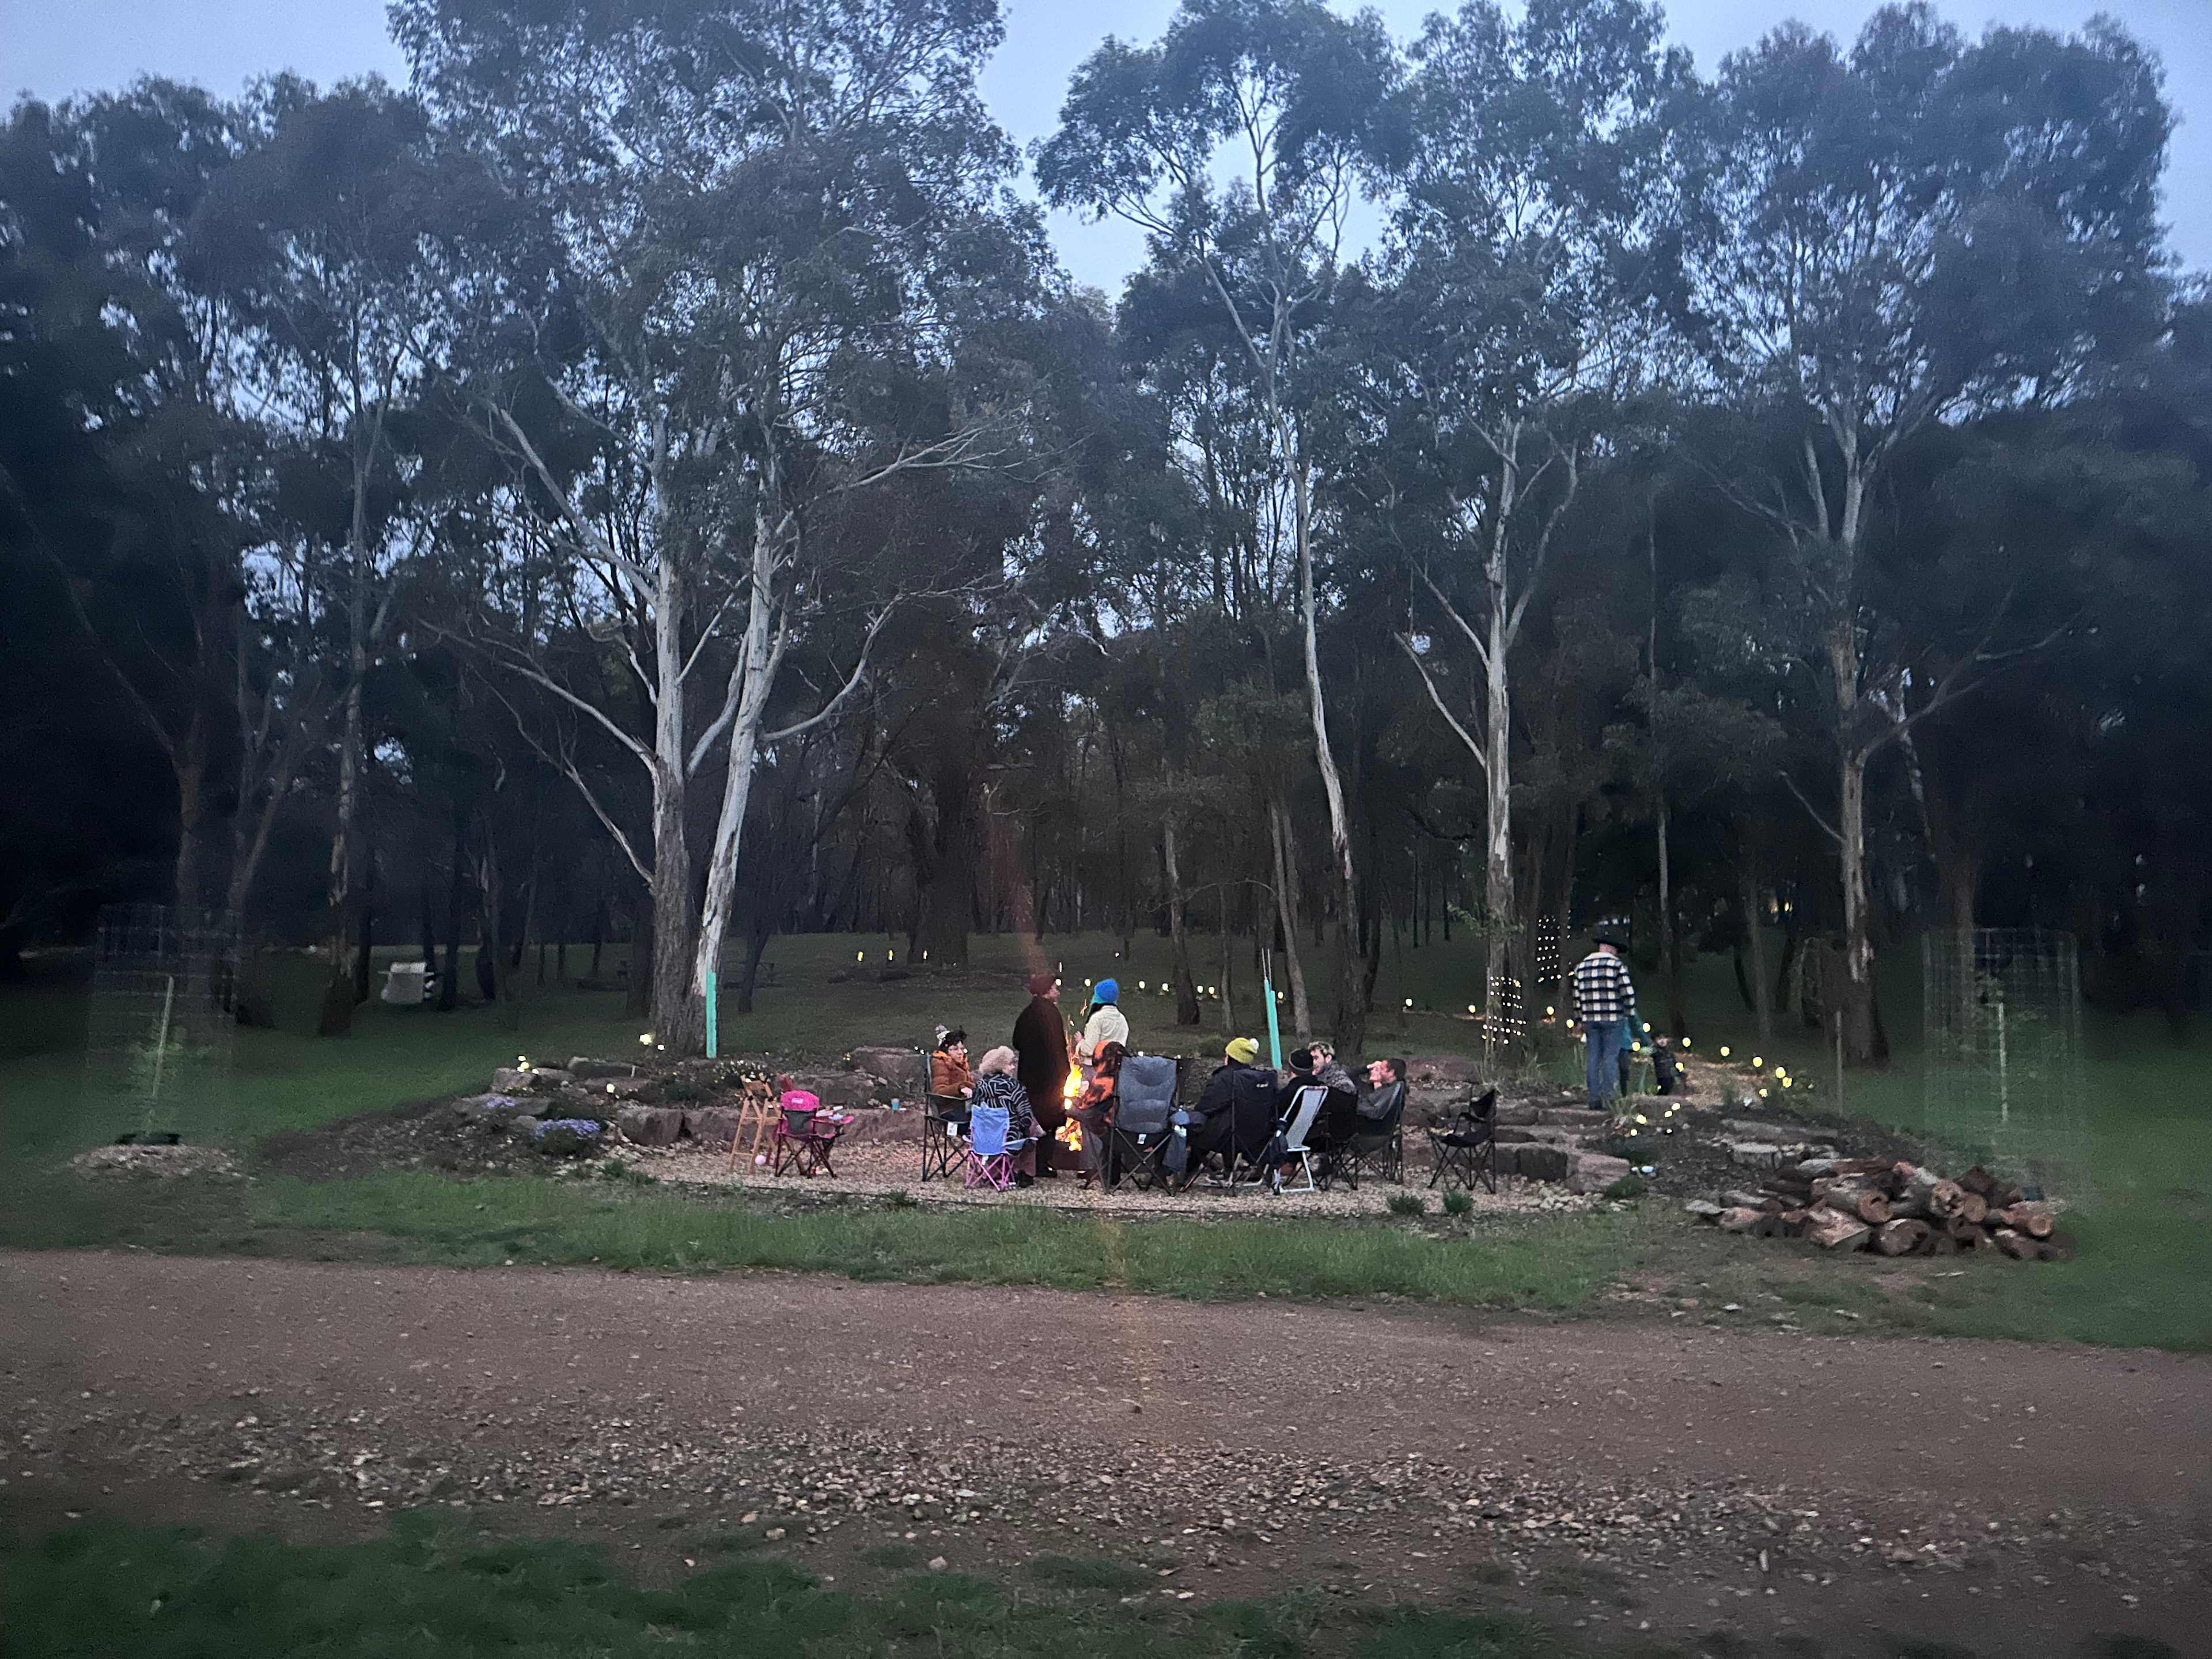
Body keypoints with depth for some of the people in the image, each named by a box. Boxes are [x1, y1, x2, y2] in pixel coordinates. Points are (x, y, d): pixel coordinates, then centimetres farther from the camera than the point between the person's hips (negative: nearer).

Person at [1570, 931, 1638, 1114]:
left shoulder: (1581, 966, 12)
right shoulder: (1618, 965, -3)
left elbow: (1577, 995, 13)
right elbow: (1628, 993, -6)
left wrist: (1580, 1019, 17)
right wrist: (1631, 1016, 2)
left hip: (1590, 1019, 4)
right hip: (1613, 1018, -4)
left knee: (1593, 1058, 6)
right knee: (1611, 1057, -1)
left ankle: (1594, 1098, 6)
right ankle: (1609, 1096, -7)